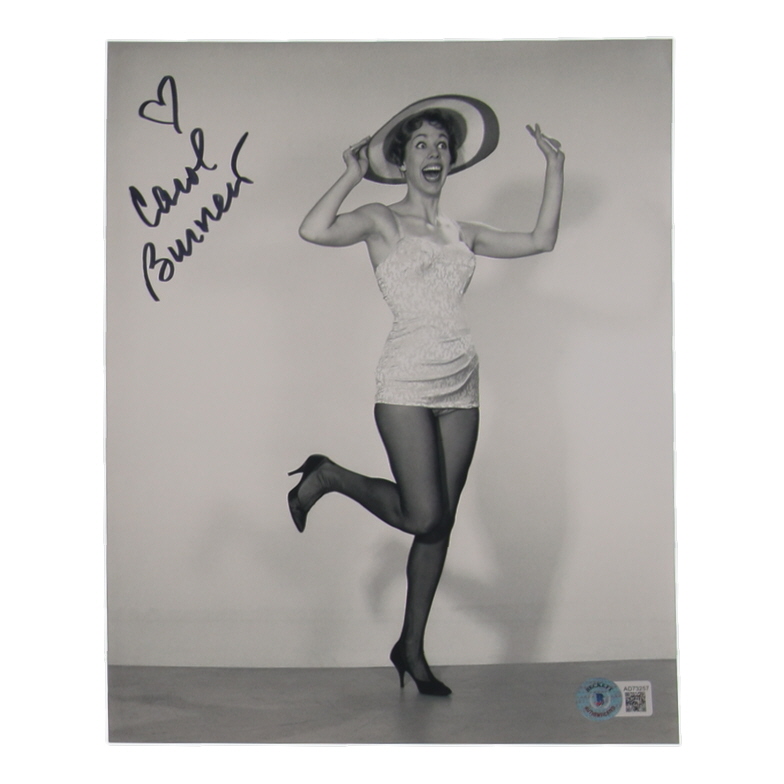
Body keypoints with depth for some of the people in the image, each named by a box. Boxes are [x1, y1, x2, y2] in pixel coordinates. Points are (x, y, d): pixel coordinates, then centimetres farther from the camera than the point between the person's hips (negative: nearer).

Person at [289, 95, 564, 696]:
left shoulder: (461, 234, 17)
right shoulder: (382, 221, 3)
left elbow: (541, 240, 18)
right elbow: (315, 231, -16)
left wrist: (555, 166, 18)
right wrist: (353, 174, -4)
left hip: (462, 385, 5)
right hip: (407, 381, -5)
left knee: (441, 522, 5)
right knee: (422, 517, -11)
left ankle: (412, 648, 17)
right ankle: (327, 476, 15)